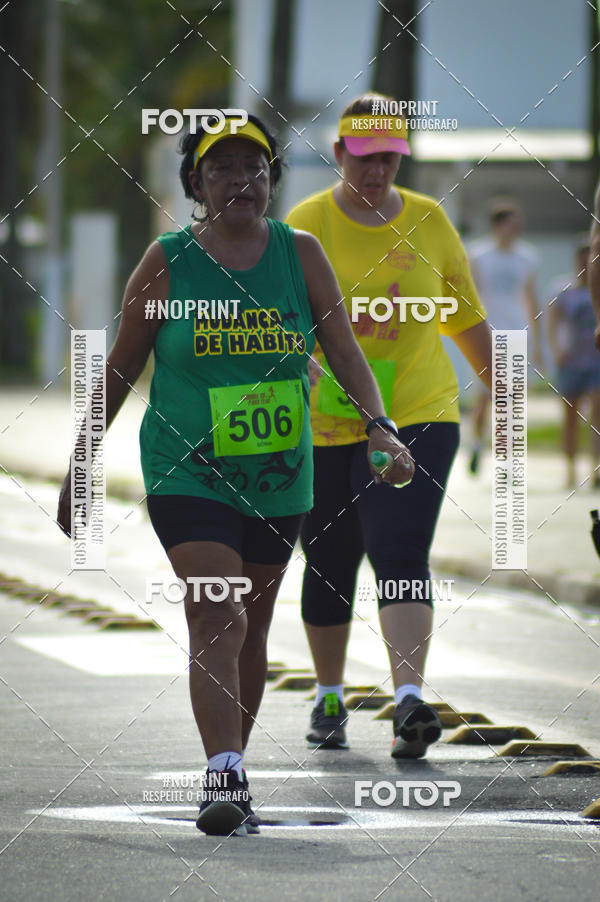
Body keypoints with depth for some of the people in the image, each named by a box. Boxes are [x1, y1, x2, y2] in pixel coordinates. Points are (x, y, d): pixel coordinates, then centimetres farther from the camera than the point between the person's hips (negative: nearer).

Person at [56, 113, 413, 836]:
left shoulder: (300, 255, 2)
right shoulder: (166, 262, -4)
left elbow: (345, 352, -2)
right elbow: (121, 369, 3)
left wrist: (377, 426, -19)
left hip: (278, 478, 3)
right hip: (188, 473, -3)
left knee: (251, 631, 13)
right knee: (217, 620, -19)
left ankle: (230, 772, 27)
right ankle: (225, 781, -26)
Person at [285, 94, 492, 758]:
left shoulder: (429, 222, 4)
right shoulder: (305, 227, -4)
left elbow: (465, 315, 16)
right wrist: (314, 363, -27)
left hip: (417, 416, 0)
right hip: (323, 424, 0)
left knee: (401, 556, -16)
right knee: (330, 565, 10)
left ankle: (409, 701, -24)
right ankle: (329, 700, 30)